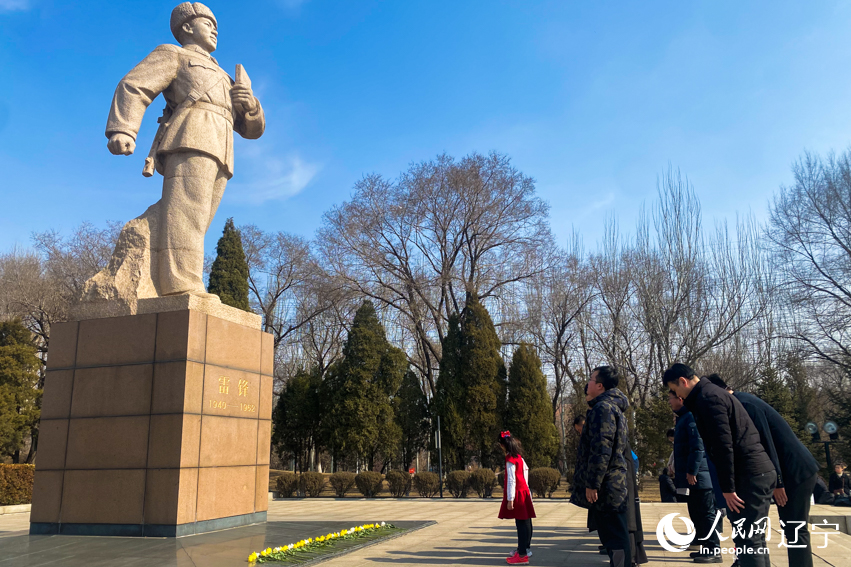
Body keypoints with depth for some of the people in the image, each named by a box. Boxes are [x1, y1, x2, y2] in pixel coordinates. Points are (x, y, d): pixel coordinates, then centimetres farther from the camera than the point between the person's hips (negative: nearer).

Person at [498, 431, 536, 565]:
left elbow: (511, 480, -20)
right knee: (525, 522, 15)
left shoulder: (510, 460, -16)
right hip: (524, 491, 9)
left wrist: (510, 499, -20)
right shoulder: (518, 457, 10)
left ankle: (523, 555, -5)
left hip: (517, 494, -9)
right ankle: (525, 548, 26)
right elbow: (525, 469, 22)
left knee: (522, 523, -7)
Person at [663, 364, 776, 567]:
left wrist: (727, 487, -16)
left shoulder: (707, 398, -13)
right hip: (759, 472, 10)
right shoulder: (713, 393, 18)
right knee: (754, 539, 15)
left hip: (749, 476, -10)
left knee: (747, 541, -6)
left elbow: (723, 445, -19)